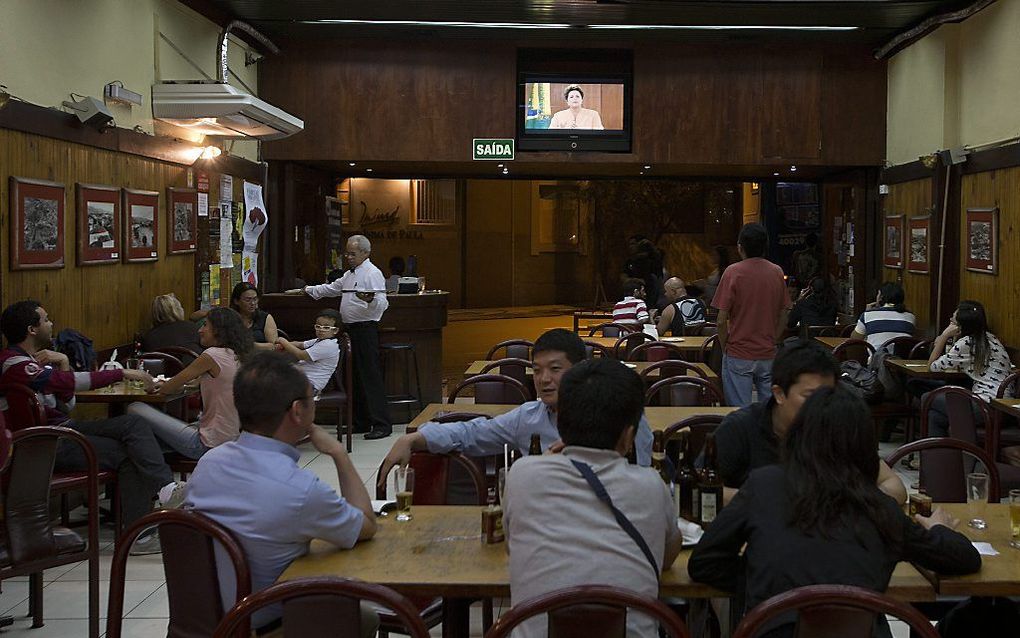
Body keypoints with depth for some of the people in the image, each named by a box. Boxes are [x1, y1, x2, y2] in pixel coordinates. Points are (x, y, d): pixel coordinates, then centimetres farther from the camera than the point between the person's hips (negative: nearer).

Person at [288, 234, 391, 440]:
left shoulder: (373, 273, -10)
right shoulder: (350, 274, 19)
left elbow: (382, 303, -20)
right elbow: (331, 288, 33)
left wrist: (370, 299, -40)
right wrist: (305, 290, 34)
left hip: (366, 329, -10)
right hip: (351, 329, 10)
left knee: (370, 376, -12)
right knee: (356, 376, 12)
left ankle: (382, 425, -12)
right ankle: (362, 422, 18)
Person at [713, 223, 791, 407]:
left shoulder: (733, 272, -10)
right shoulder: (777, 272, 2)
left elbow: (722, 320, -11)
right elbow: (783, 318, 8)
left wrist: (725, 349, 3)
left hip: (739, 356, -4)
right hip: (769, 356, 4)